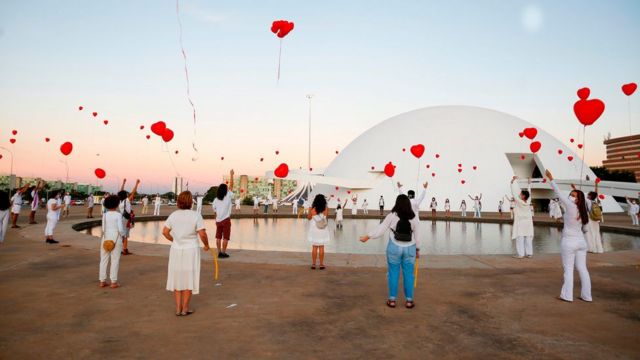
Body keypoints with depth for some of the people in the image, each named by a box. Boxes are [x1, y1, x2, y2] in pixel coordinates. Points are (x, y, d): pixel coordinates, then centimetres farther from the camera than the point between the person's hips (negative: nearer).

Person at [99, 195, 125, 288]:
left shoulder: (104, 215, 1)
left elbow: (103, 228, -1)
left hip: (106, 238, 4)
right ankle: (113, 282, 5)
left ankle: (102, 281, 14)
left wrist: (106, 236, 13)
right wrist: (123, 235, 3)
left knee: (104, 260, 10)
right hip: (116, 238, -4)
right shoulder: (118, 215, -11)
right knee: (115, 260, 3)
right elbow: (120, 228, -14)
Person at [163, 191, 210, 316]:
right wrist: (206, 245, 1)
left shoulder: (173, 215, -1)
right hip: (191, 251, -3)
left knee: (177, 278, 14)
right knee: (189, 279, 8)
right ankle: (185, 309, 14)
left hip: (176, 250, 4)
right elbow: (202, 234, -17)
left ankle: (178, 308, 18)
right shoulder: (196, 216, -13)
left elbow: (165, 232, 4)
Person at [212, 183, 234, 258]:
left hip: (218, 220, 4)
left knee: (218, 237, 9)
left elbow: (215, 212, 10)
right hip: (226, 220, -4)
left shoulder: (215, 200, 3)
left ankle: (219, 252, 13)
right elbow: (231, 186, 2)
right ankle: (223, 253, 0)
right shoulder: (228, 196, -8)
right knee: (225, 238, 1)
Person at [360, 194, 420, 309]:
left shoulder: (392, 216, -10)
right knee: (408, 274, 10)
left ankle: (392, 300, 14)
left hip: (394, 248, -1)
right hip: (410, 249, 1)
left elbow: (380, 229, -8)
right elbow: (417, 236, 1)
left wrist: (367, 237, 2)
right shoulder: (414, 218, -4)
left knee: (393, 273, 9)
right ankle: (409, 300, 15)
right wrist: (417, 250, 14)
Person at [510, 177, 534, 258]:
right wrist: (529, 184, 21)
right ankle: (529, 253, 13)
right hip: (528, 222, 6)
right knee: (528, 238, 9)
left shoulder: (519, 202, -16)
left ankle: (520, 254, -5)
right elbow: (528, 193, 9)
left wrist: (513, 181, -3)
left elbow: (514, 193, -11)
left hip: (520, 223, -6)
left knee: (520, 238, -4)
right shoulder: (528, 202, -4)